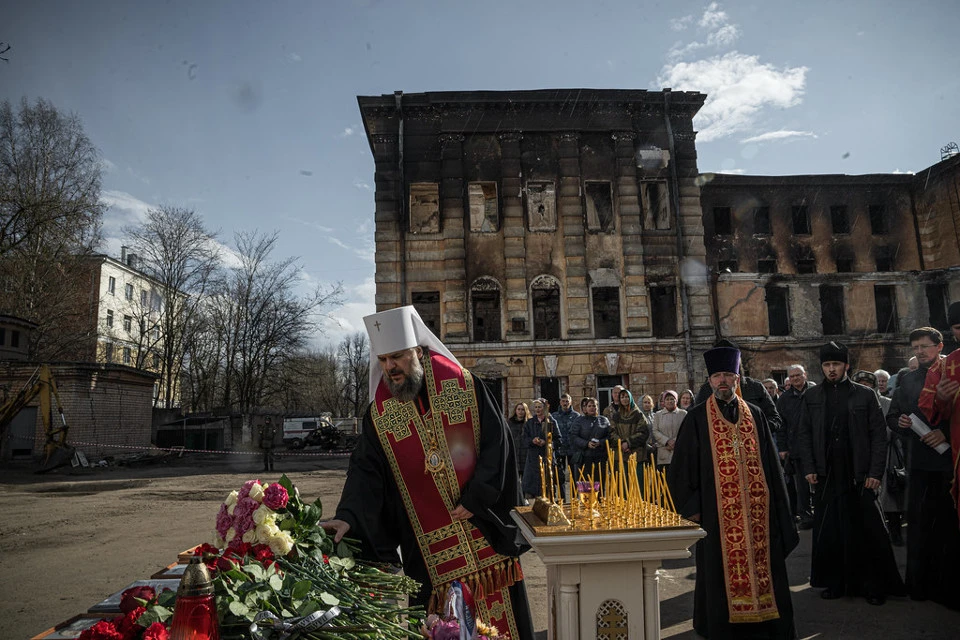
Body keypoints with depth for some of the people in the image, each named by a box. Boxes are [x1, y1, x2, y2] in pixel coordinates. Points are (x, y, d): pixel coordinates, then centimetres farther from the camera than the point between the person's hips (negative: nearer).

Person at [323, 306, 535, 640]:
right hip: (427, 545, 1)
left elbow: (497, 442, -6)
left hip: (485, 527, 0)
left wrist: (476, 498, -11)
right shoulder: (379, 413, -1)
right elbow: (366, 471, -5)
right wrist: (348, 516, -21)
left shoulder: (464, 385, -6)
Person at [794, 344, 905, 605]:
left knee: (868, 531, 3)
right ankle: (834, 582, 17)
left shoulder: (865, 395, 3)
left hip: (860, 475, -1)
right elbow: (803, 434, 7)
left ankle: (874, 584, 17)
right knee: (828, 532, 5)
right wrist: (809, 468, -2)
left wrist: (875, 472, -6)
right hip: (826, 476, 2)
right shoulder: (811, 397, 8)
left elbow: (879, 434, 1)